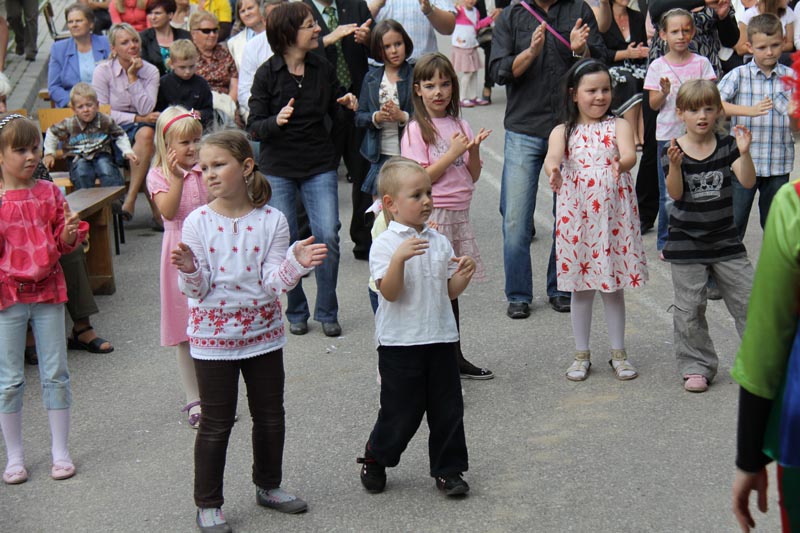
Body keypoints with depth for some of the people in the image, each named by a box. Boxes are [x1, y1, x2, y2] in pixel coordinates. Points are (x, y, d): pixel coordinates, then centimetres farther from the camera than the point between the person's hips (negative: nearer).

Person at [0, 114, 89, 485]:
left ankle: (60, 451, 18)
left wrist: (70, 233, -13)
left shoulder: (49, 193, 2)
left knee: (55, 374, 7)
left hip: (47, 291, 2)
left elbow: (63, 243, 8)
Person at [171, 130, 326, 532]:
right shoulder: (198, 222, -9)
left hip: (262, 331, 2)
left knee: (270, 415, 15)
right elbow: (196, 291, -10)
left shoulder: (271, 220, -6)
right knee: (216, 422, 5)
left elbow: (274, 283, -9)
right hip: (213, 336, -2)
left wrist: (296, 263, -27)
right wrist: (189, 271, -30)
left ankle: (268, 485, 36)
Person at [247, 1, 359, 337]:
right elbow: (254, 128, -8)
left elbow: (336, 114, 14)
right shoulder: (267, 74, -7)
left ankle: (327, 312, 8)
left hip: (319, 165, 2)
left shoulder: (323, 69, 2)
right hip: (278, 168, -2)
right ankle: (295, 312, 18)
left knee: (328, 235, -7)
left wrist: (348, 107, -8)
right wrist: (276, 121, -28)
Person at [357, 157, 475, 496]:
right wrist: (399, 258, -32)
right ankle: (374, 461, 27)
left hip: (440, 338, 5)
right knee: (401, 411, 4)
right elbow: (389, 292, -18)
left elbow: (449, 291, 11)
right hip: (400, 342, -5)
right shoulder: (385, 244, -9)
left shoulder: (439, 242, 8)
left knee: (448, 409, 8)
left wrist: (464, 274, -9)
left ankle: (448, 469, 21)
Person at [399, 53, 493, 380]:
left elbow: (472, 176, 11)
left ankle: (456, 359, 23)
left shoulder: (459, 125, 11)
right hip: (432, 216, -6)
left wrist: (473, 149, -6)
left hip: (458, 214, 6)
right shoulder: (417, 130, -7)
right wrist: (452, 153, -15)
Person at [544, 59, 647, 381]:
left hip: (614, 216, 0)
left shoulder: (618, 126, 1)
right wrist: (553, 170, -43)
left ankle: (618, 353, 22)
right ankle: (581, 355, 21)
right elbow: (552, 155, -19)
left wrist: (621, 164, -42)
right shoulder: (563, 132, 1)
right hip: (576, 217, 0)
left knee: (613, 287, 9)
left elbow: (629, 153, -18)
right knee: (581, 287, 9)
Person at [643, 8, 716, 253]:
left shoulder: (701, 63, 2)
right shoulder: (657, 66, 1)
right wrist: (664, 93, -19)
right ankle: (666, 242, 14)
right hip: (667, 136, 0)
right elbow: (653, 104, 1)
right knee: (669, 195, 2)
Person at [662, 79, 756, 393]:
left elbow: (747, 182, -11)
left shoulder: (727, 146, 0)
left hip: (725, 240, 1)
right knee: (689, 309, 3)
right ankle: (697, 367, 16)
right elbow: (675, 193, -15)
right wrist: (675, 166, -33)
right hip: (686, 242, -1)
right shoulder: (674, 150, -5)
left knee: (748, 300, 4)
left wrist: (744, 153, -27)